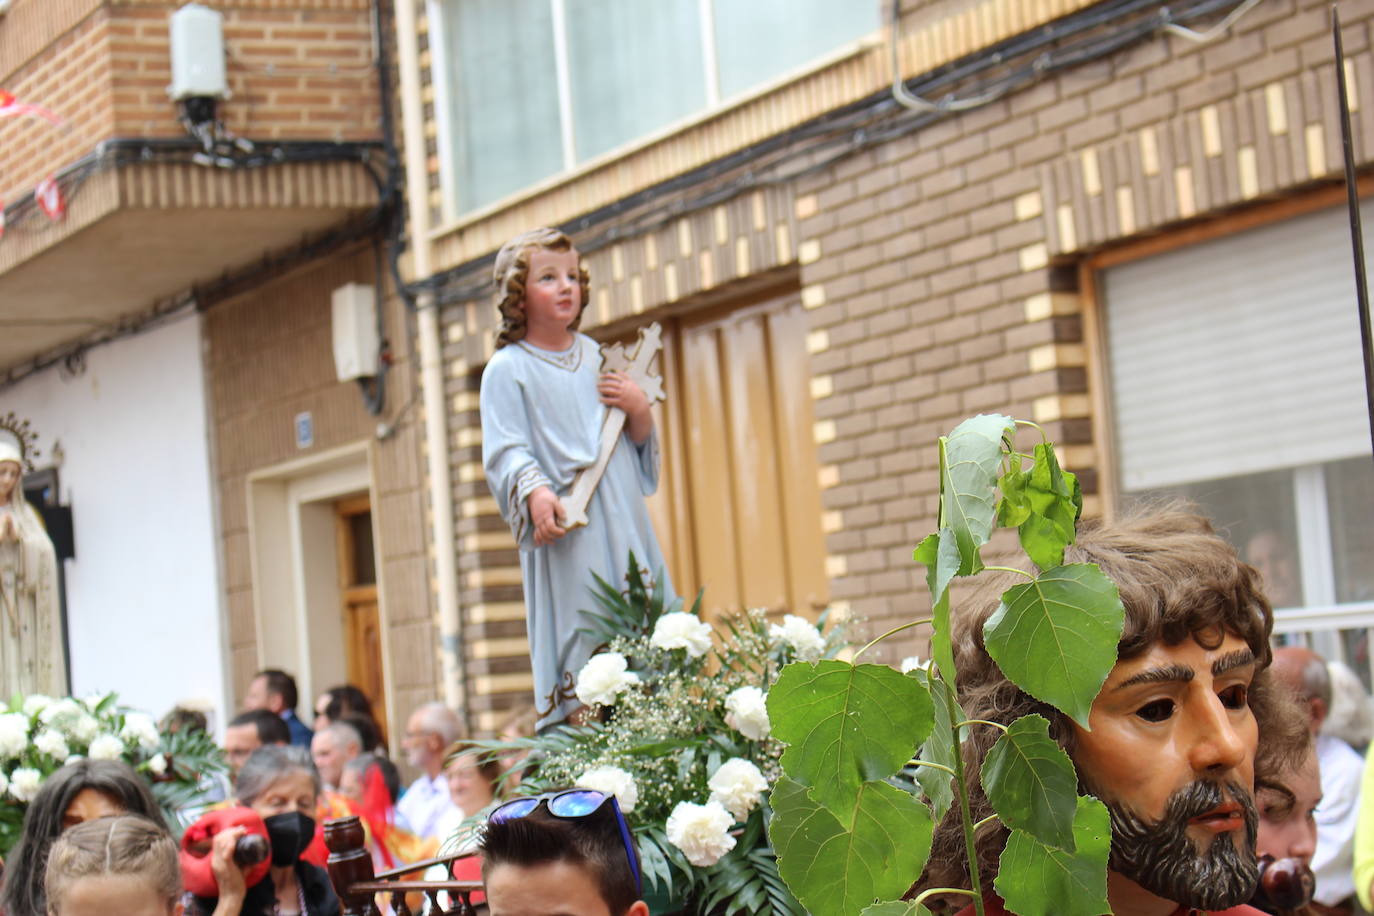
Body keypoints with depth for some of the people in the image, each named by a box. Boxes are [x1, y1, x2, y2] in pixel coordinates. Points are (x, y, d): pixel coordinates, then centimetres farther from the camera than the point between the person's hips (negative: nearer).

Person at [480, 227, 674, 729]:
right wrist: (535, 493, -27)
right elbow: (505, 451, -9)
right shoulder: (507, 369, 1)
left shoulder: (595, 355, 18)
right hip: (563, 531, -6)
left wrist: (639, 408, 1)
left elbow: (641, 443, 22)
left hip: (623, 521, 6)